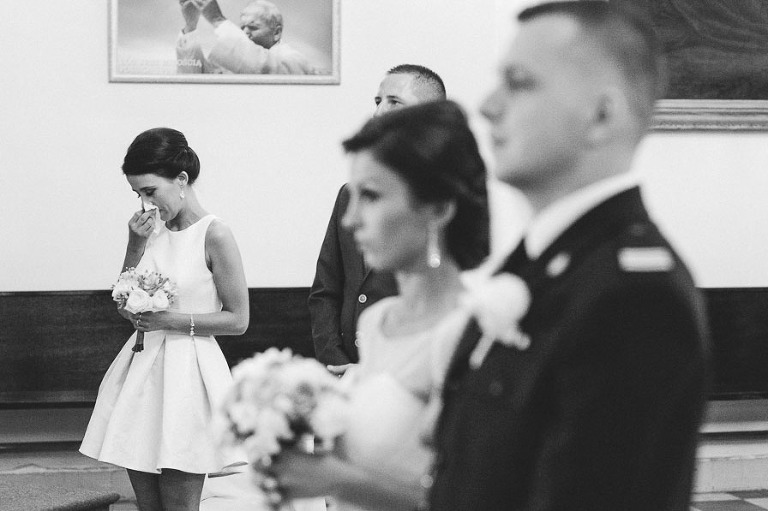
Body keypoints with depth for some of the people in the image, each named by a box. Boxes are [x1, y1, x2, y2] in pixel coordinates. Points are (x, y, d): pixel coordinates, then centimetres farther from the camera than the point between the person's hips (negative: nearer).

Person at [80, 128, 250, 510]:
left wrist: (170, 320, -15)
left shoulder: (214, 236, -10)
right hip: (142, 370, 6)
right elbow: (126, 309, 11)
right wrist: (136, 245, -1)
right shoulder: (151, 228, 9)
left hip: (186, 373, -6)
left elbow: (237, 320, -8)